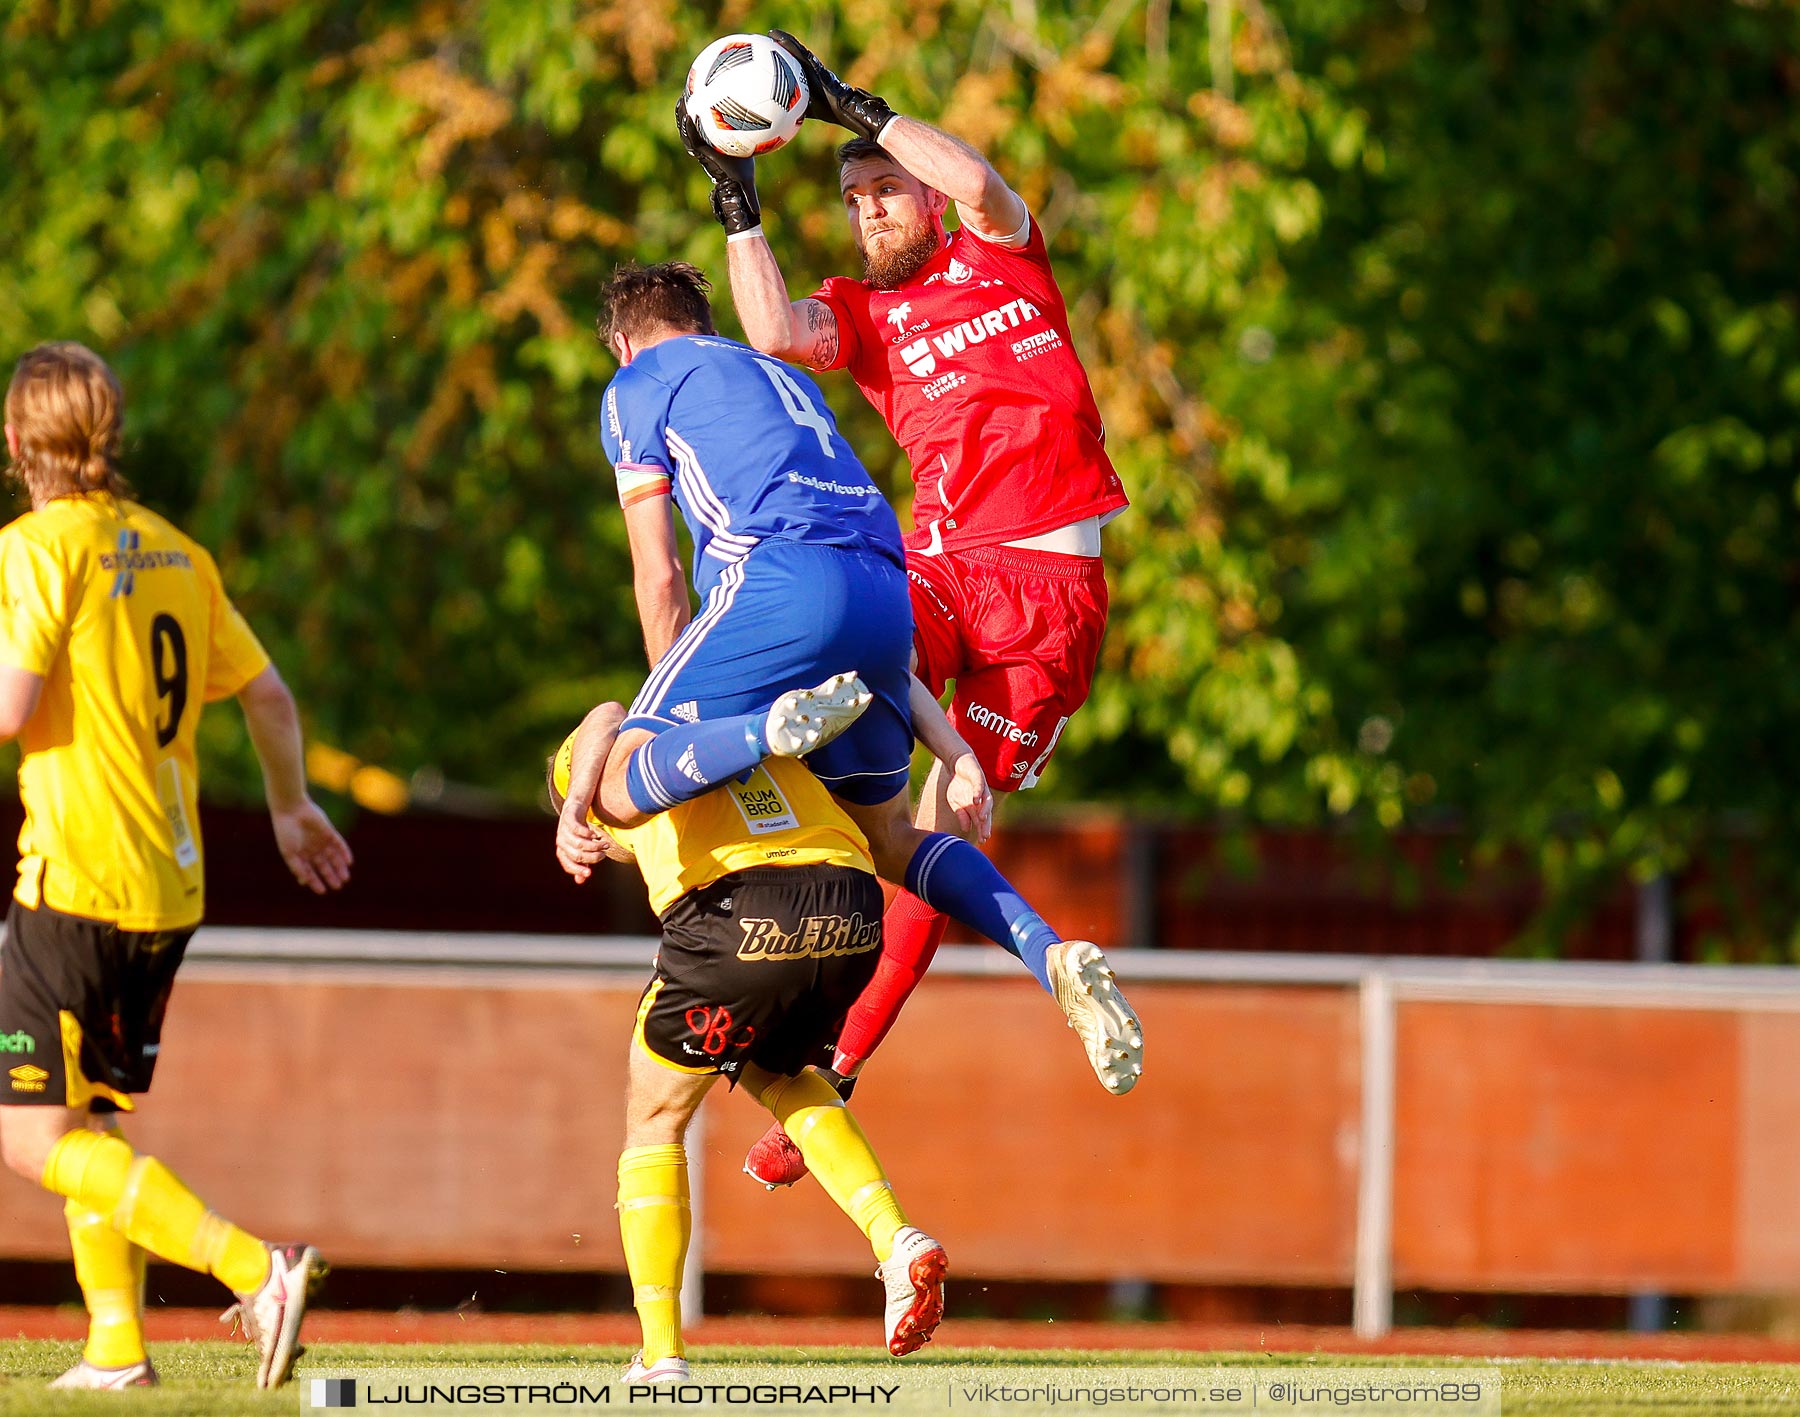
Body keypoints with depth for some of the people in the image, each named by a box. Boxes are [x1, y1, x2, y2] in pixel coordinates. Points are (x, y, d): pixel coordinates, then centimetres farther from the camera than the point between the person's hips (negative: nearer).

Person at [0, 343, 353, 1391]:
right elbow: (268, 693, 19)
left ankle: (254, 1267, -19)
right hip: (173, 885, 8)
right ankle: (119, 1342, 12)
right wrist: (292, 806, 36)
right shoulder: (176, 552, 12)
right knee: (90, 1111, 19)